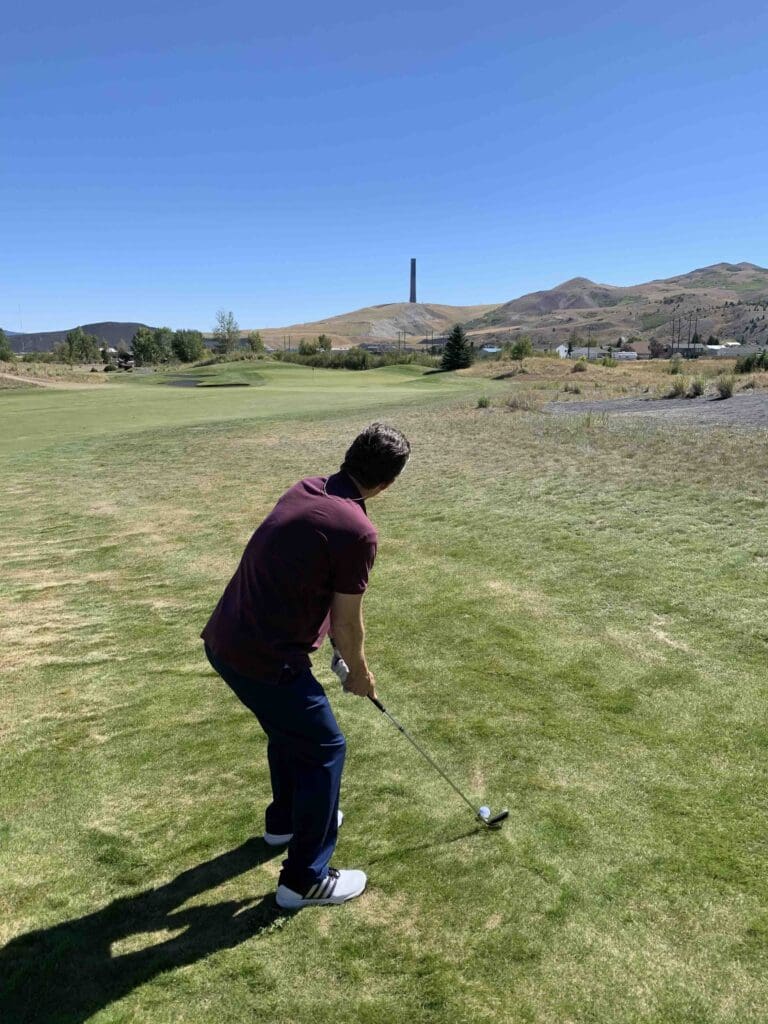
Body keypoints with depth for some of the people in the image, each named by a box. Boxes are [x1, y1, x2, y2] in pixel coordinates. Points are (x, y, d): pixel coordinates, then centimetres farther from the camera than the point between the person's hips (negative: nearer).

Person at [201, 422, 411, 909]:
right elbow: (347, 623, -8)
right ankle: (305, 878, 24)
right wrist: (361, 674, 11)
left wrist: (338, 650, 22)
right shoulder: (358, 532, -20)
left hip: (224, 639, 9)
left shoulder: (305, 490, 5)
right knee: (325, 748, 10)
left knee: (290, 728, 29)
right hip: (266, 659, -9)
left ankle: (287, 819, 51)